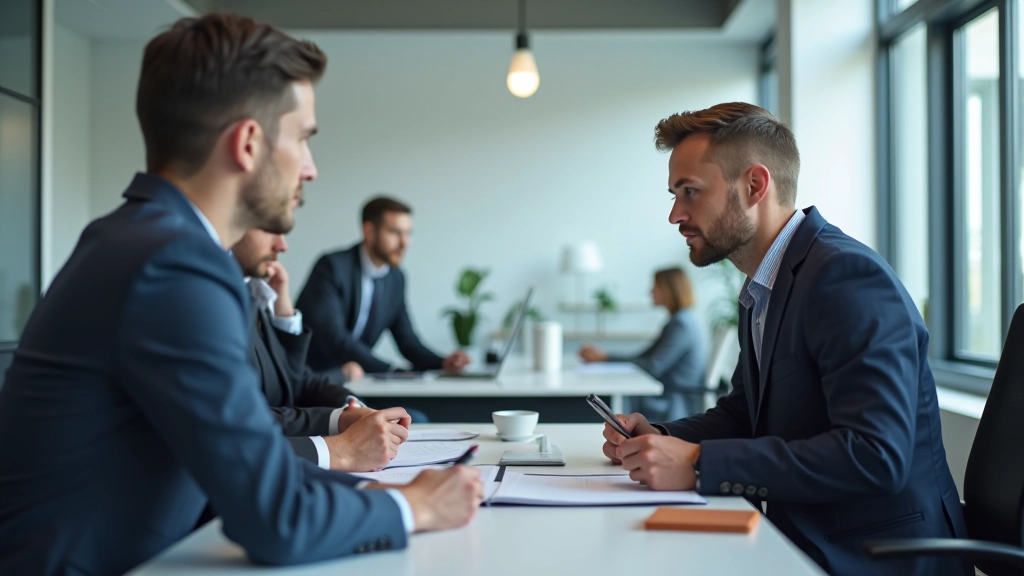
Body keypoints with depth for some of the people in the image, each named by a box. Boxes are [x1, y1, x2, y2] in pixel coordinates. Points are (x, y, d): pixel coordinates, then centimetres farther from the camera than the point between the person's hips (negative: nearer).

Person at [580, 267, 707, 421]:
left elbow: (653, 367, -19)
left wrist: (606, 358, -14)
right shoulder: (677, 322, 17)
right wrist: (601, 356, 4)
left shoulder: (682, 326, -13)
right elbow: (643, 358, 15)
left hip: (679, 408, -9)